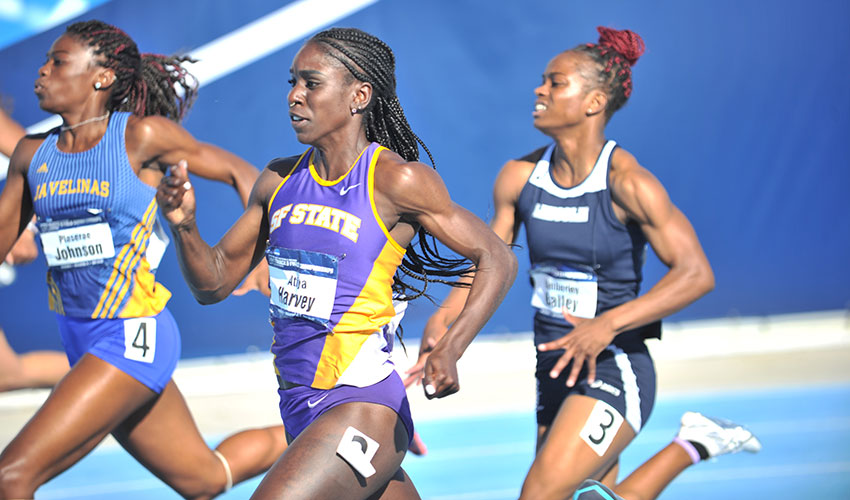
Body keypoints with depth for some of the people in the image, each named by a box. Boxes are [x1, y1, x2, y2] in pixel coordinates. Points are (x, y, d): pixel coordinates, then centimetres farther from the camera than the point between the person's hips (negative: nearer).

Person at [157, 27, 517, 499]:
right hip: (299, 407, 7)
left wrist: (450, 351, -18)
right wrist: (184, 226, -7)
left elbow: (498, 260, -5)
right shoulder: (280, 180, 8)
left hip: (361, 404, -7)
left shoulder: (395, 180, -10)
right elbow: (214, 282, 14)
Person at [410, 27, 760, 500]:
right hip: (556, 371, 6)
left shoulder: (627, 183, -16)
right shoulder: (520, 177, 1)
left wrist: (607, 325, -31)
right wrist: (442, 320, -5)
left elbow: (697, 274, -22)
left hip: (614, 369, -6)